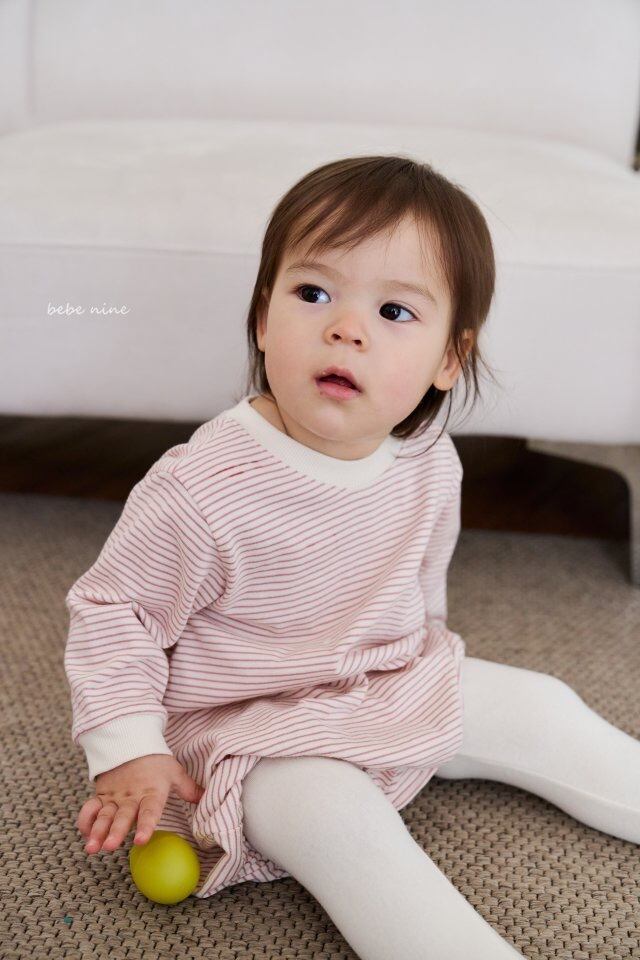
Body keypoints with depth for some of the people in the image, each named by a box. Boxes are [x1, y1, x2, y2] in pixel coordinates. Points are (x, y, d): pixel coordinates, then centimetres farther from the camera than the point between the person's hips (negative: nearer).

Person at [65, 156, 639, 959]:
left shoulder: (431, 464, -8)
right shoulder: (200, 488, -28)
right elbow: (111, 608, -15)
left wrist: (421, 656, 24)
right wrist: (128, 752, -18)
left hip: (403, 690, 6)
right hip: (256, 727, -6)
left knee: (537, 707, 7)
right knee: (338, 817, -32)